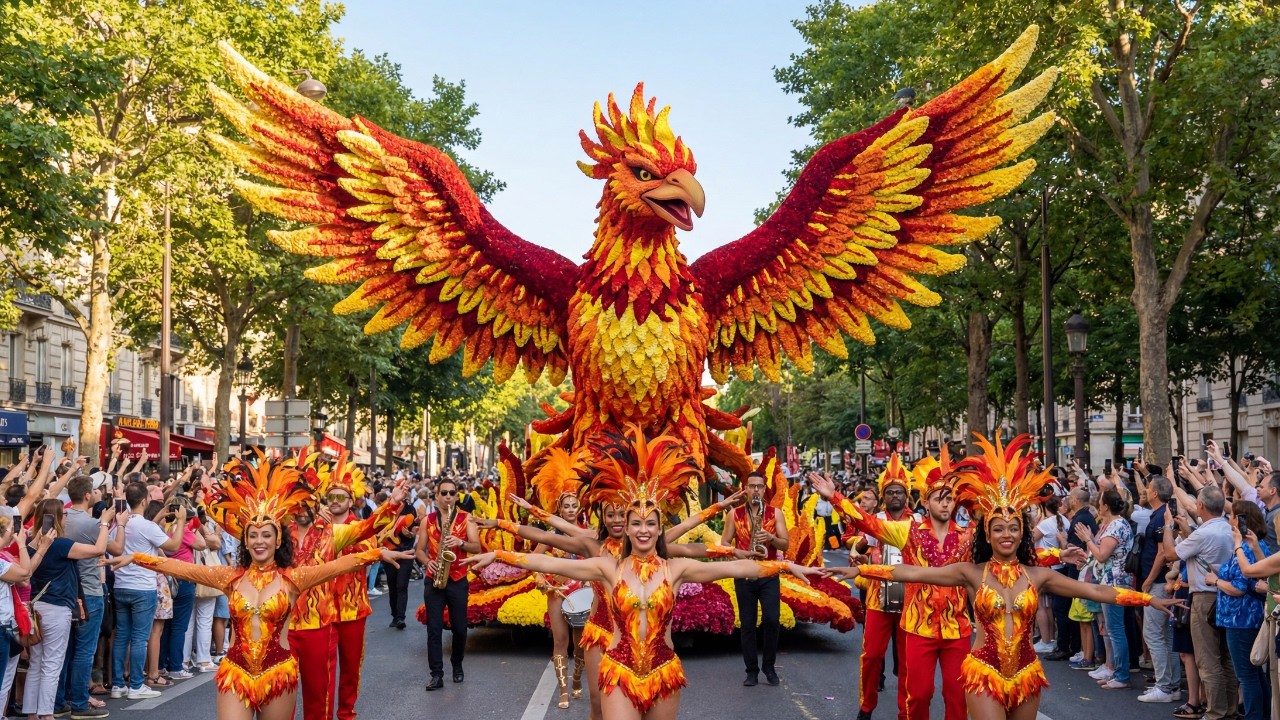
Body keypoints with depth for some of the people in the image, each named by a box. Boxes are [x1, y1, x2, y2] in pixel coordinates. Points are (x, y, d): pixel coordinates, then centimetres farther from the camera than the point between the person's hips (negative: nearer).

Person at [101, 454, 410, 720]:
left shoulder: (292, 579, -4)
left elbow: (337, 565, -15)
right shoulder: (231, 577, 3)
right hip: (235, 673, 1)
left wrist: (378, 553, -25)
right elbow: (180, 567, 2)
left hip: (278, 674, -1)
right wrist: (135, 558, -1)